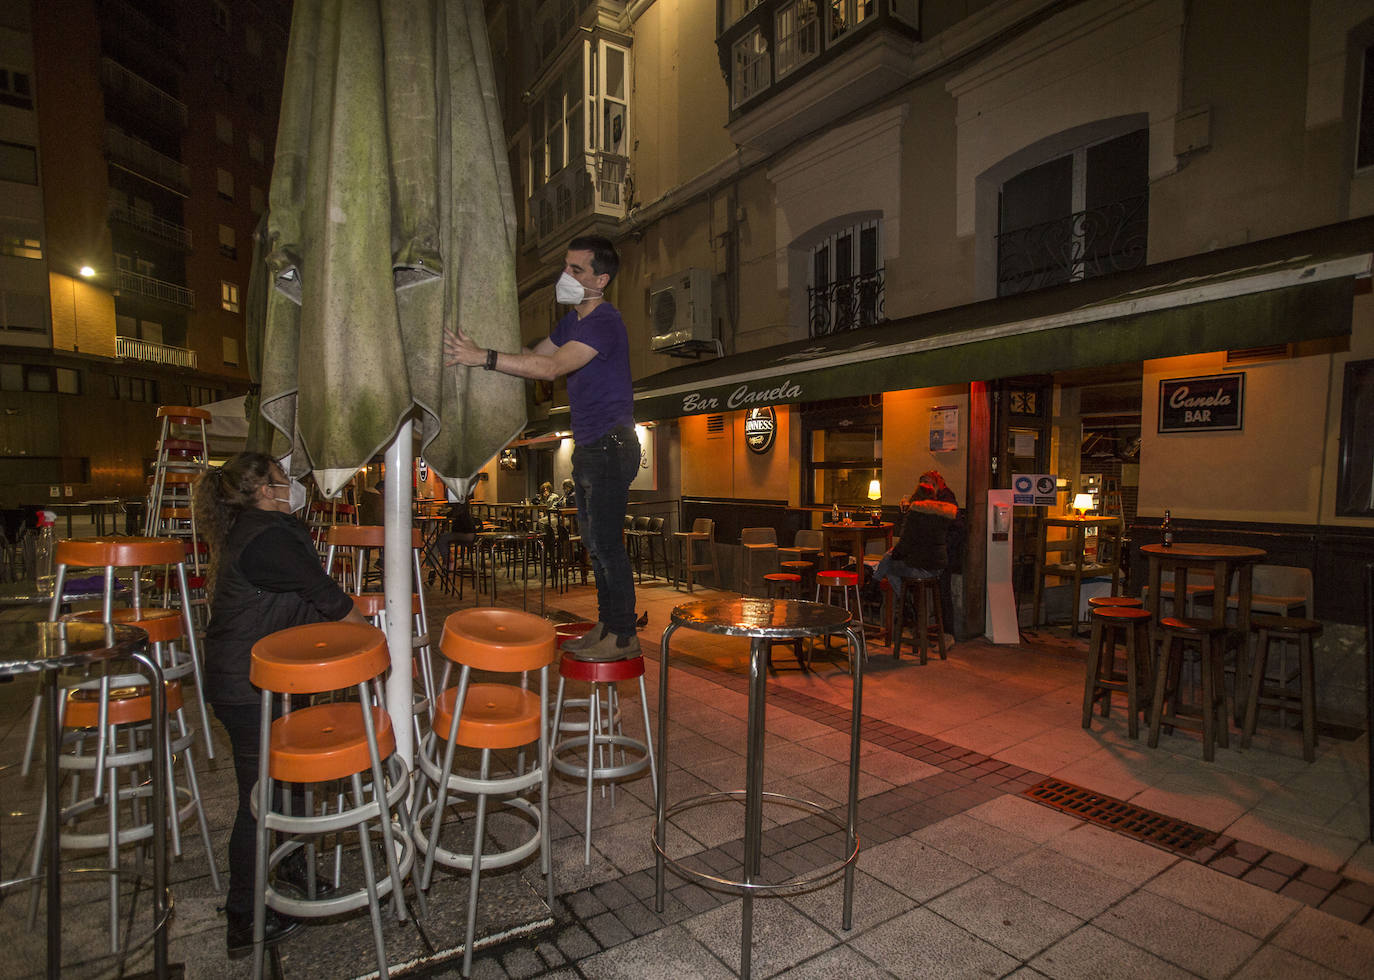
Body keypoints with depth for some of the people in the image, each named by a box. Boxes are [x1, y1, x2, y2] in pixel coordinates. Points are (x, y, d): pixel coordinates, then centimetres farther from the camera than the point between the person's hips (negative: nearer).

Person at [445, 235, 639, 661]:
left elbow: (550, 367, -28)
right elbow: (535, 354, 17)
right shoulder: (573, 320, 16)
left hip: (611, 446, -10)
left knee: (606, 542, -6)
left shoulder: (604, 322, -16)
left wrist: (483, 357, -30)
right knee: (595, 542, 13)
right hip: (588, 447, 10)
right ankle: (606, 625, 24)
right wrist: (479, 348, 2)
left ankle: (623, 635, 6)